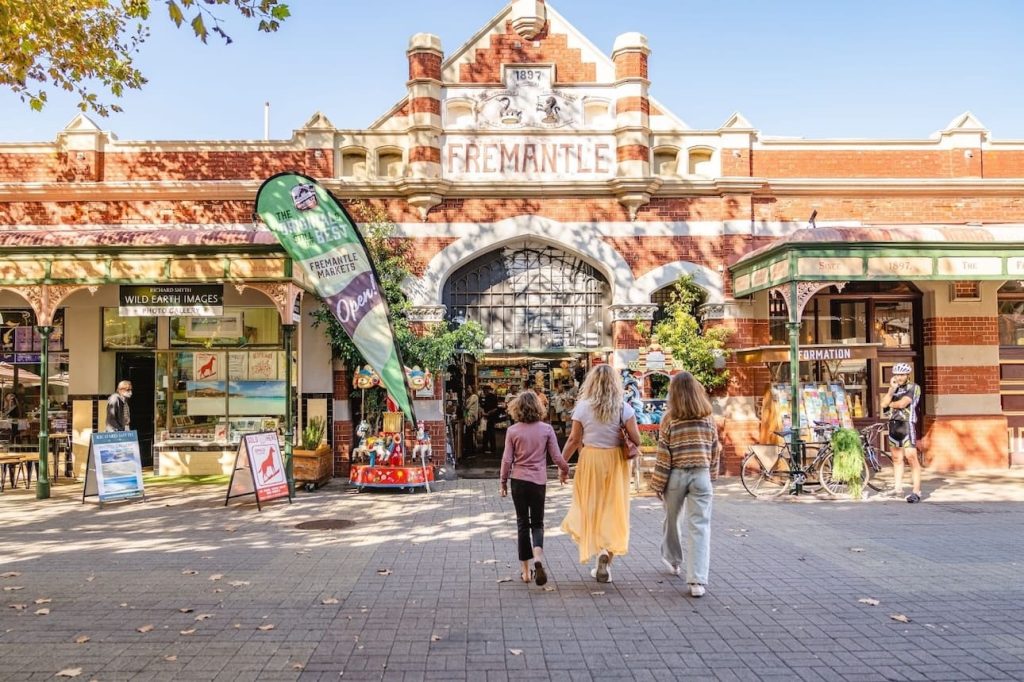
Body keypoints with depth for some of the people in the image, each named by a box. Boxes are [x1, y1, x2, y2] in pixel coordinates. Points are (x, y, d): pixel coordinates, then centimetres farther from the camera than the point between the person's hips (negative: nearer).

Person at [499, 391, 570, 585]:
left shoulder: (512, 430, -4)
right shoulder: (546, 429, -4)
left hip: (518, 480, 0)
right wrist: (564, 471, 17)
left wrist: (503, 481, 8)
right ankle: (538, 558, -16)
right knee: (537, 523, 11)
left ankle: (526, 571, 14)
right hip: (539, 481, 0)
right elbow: (557, 457, -2)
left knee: (523, 523, 11)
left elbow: (507, 459, -3)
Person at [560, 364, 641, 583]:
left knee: (591, 507, 13)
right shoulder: (623, 407, -5)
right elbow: (636, 439, -8)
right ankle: (607, 551, -5)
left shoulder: (583, 406, -6)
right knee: (613, 509, 9)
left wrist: (561, 462, 5)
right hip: (616, 461, 1)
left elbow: (573, 439, -5)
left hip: (590, 460, 0)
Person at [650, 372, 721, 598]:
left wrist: (658, 483, 0)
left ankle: (672, 559, 41)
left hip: (676, 475, -1)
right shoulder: (708, 418, 1)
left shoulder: (670, 418, -7)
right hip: (701, 475, 1)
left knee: (672, 519, 21)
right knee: (699, 526, -1)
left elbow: (663, 454, -7)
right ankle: (698, 581, -7)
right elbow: (715, 450, 8)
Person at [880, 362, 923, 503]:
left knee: (911, 457, -12)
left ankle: (916, 491, -13)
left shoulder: (914, 387, -3)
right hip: (893, 424, 7)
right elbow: (884, 404, 2)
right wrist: (891, 389, -5)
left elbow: (902, 403, -15)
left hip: (907, 424, -7)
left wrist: (891, 404, 4)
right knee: (896, 458, 11)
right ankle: (897, 488, 17)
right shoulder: (894, 388, 15)